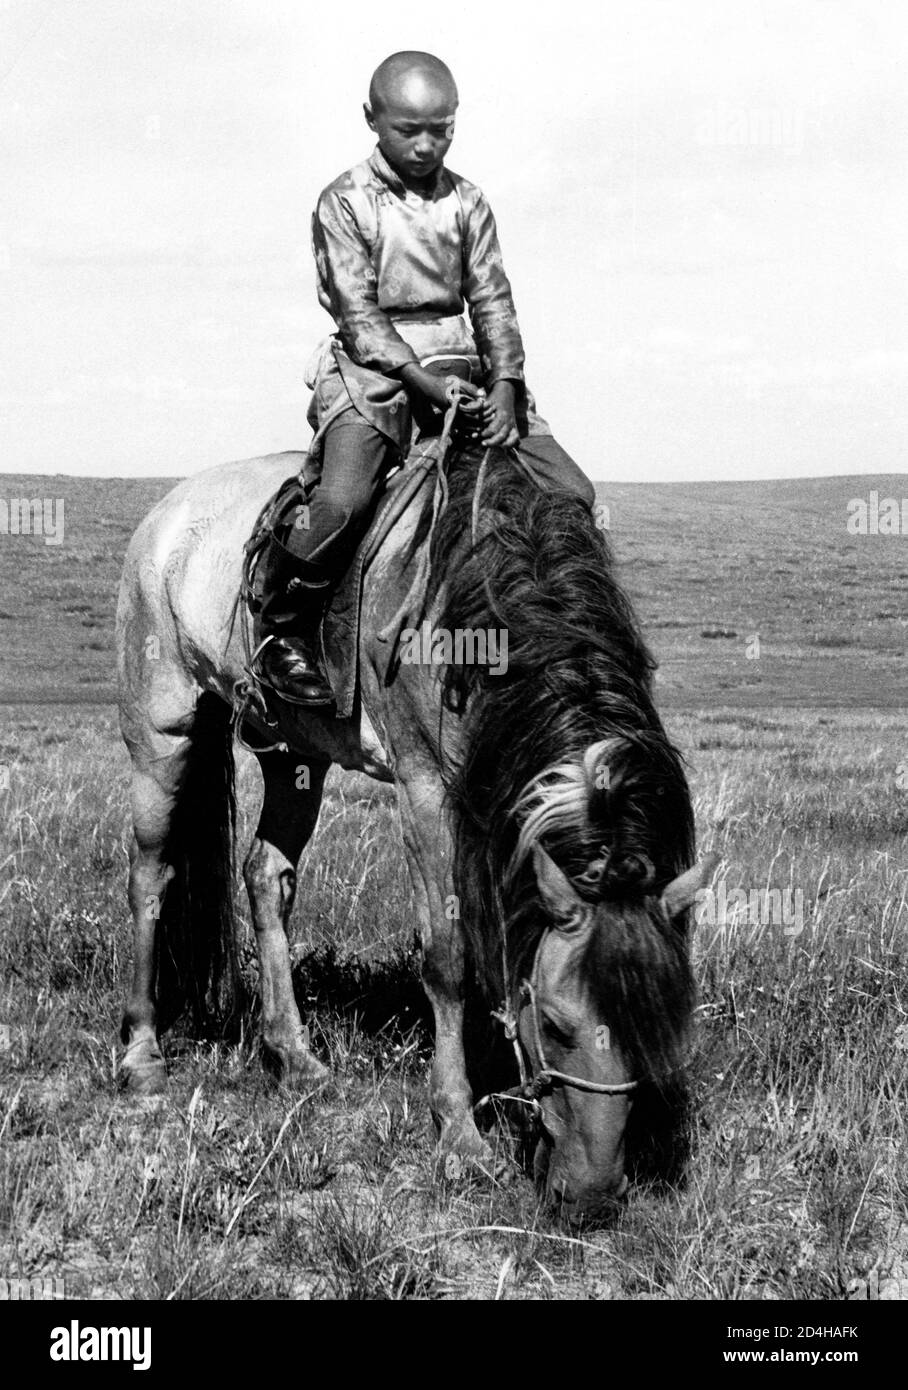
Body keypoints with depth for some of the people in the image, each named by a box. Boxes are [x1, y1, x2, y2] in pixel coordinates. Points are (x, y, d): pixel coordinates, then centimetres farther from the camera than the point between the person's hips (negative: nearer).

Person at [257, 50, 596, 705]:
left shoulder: (467, 202, 10)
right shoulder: (345, 203, -4)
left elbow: (493, 300, 7)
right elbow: (359, 314, -9)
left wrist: (505, 383, -10)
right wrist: (424, 382, -19)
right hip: (374, 366, -5)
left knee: (572, 493, -5)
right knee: (341, 499, -30)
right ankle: (287, 631, -8)